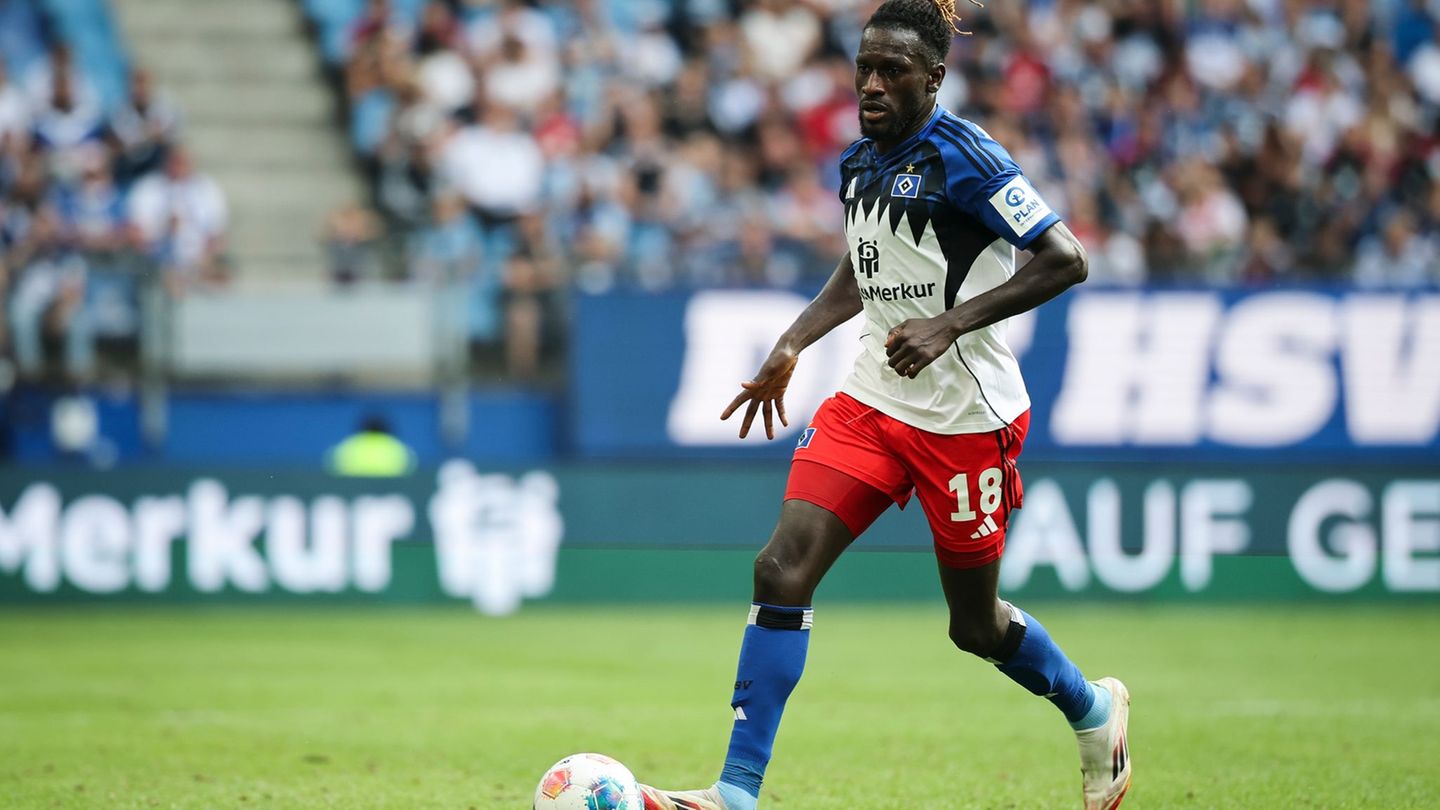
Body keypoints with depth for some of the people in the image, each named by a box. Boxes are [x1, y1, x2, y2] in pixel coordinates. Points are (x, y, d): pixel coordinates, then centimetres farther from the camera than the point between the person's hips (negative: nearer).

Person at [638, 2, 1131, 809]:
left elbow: (1065, 260, -22)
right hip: (872, 401, 6)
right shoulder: (859, 164, 7)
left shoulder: (962, 156, -15)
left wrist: (947, 324, -28)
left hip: (965, 417, -6)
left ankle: (1094, 710, 38)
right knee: (782, 569, -11)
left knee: (976, 624, 7)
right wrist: (791, 347, 13)